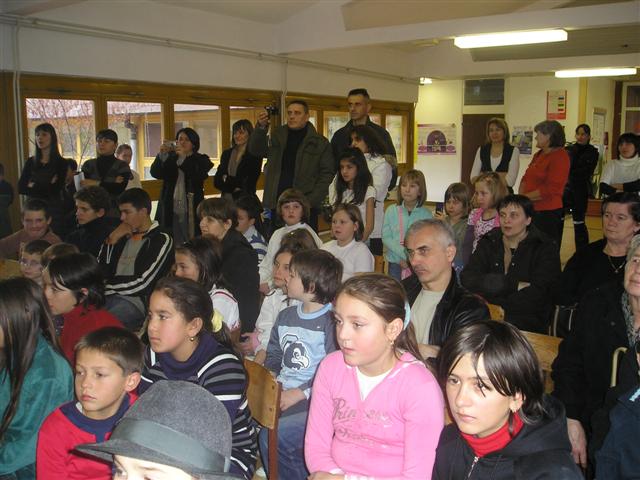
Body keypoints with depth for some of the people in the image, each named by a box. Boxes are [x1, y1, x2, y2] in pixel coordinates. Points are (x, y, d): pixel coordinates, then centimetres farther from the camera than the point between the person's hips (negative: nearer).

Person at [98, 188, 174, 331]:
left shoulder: (161, 240, -2)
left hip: (137, 301, -6)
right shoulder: (124, 236, 20)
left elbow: (142, 283, -10)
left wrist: (107, 286, -2)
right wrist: (111, 239, 5)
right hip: (109, 297, 7)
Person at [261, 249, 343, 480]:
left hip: (313, 401, -7)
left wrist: (299, 393, -17)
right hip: (281, 393, 7)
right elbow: (273, 355, 21)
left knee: (271, 435, -24)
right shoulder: (285, 316, 15)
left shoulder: (331, 322, -11)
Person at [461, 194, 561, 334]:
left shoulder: (545, 249, 1)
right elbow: (466, 279, -5)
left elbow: (534, 299, -11)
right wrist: (514, 285, -13)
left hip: (528, 323, -3)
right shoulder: (488, 242, 11)